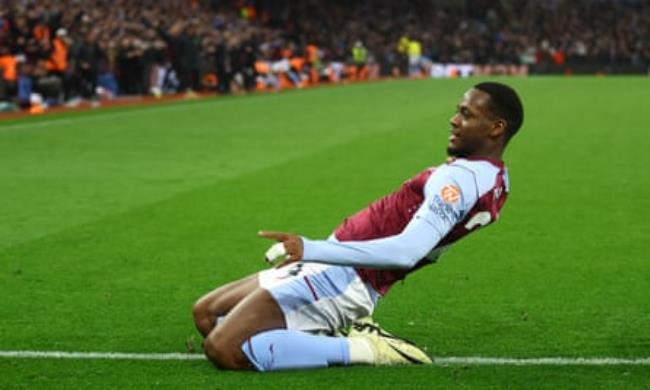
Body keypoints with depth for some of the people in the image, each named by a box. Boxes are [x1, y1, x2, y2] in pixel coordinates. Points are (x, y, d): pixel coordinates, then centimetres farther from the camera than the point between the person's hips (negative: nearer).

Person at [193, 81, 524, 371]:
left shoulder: (461, 178, -20)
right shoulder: (495, 178, 12)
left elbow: (407, 250, -34)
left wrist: (311, 249, -40)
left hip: (342, 278, -11)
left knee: (222, 350, -20)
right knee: (206, 315, 17)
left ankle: (358, 349, -10)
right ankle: (348, 333, 8)